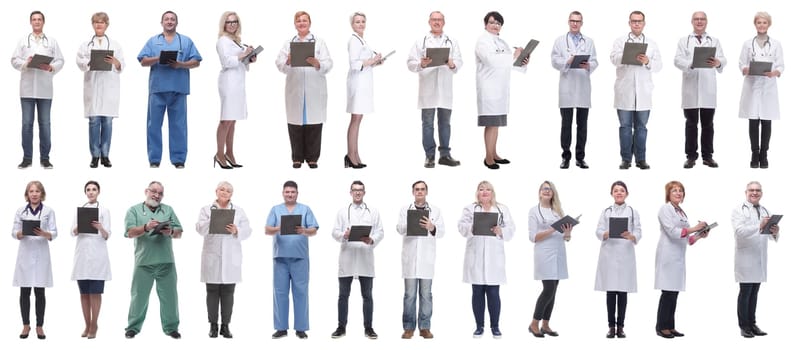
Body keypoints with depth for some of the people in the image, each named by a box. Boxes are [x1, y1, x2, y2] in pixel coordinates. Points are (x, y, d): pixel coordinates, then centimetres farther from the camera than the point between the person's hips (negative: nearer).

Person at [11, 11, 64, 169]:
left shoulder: (52, 41, 11)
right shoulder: (23, 41, 11)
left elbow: (60, 61, 4)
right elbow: (14, 60, 4)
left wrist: (51, 67, -15)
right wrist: (25, 63, -15)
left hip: (45, 89, 0)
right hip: (27, 88, 0)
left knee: (45, 123, 2)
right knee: (27, 123, 0)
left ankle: (45, 158, 7)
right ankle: (27, 158, 5)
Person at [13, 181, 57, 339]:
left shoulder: (49, 211, 4)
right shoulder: (20, 211, 7)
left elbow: (54, 233, -1)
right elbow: (14, 233, 5)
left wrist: (44, 234, -21)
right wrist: (21, 233, -17)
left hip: (41, 254, -1)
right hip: (25, 254, 1)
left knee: (40, 292, 1)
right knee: (24, 292, 3)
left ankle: (40, 326, 8)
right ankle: (26, 325, 13)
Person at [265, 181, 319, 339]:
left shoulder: (305, 209, 8)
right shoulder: (275, 210, 11)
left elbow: (314, 231, 1)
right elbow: (267, 230, 1)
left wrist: (304, 231, -21)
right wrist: (278, 229, -20)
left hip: (300, 257, -1)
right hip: (281, 256, 1)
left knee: (301, 292, -1)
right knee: (280, 292, 1)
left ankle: (301, 328, 2)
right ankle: (281, 328, 6)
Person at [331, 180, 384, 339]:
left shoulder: (373, 212, 11)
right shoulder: (342, 212, 11)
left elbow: (380, 232, 3)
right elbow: (335, 232, 3)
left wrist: (371, 240, -17)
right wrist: (344, 235, -18)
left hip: (365, 258, 0)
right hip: (347, 258, 0)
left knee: (367, 295, 3)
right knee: (343, 295, 3)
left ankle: (368, 328, 8)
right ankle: (341, 327, 10)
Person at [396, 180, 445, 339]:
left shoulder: (435, 210, 10)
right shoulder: (405, 209, 9)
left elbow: (441, 231, 0)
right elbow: (400, 229, -5)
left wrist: (432, 228, -23)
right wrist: (410, 225, -27)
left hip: (427, 257, 0)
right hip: (410, 256, 0)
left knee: (426, 294, 2)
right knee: (409, 294, 0)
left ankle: (425, 327, 8)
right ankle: (408, 327, 6)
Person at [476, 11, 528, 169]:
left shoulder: (502, 43, 18)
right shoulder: (482, 41, -5)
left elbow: (510, 62, 12)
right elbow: (492, 61, -19)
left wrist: (523, 62, -9)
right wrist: (513, 56, -16)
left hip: (501, 87, 7)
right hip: (489, 86, -7)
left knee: (496, 122, 9)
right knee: (491, 123, -10)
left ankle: (494, 154, 14)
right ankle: (488, 158, -8)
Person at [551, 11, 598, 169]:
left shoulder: (589, 41, 14)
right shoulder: (560, 41, 10)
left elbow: (595, 62, 5)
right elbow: (555, 61, 0)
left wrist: (588, 65, -17)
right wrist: (568, 62, -18)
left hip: (583, 88, 2)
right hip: (566, 88, -1)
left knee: (582, 124, 3)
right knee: (566, 123, 1)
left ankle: (580, 157, 9)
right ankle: (566, 157, 8)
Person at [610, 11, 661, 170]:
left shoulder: (651, 44, 13)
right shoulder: (620, 41, 8)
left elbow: (658, 65, 4)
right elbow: (614, 59, -8)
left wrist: (647, 61, -17)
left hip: (643, 92, 1)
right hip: (625, 92, -1)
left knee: (641, 126, 4)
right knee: (625, 126, 2)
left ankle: (641, 159, 9)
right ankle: (626, 159, 6)